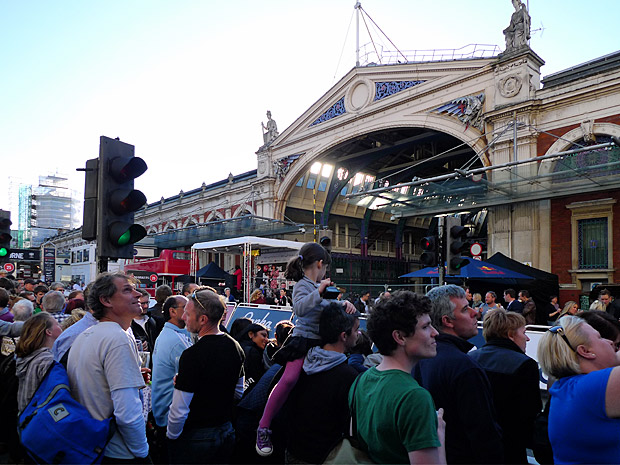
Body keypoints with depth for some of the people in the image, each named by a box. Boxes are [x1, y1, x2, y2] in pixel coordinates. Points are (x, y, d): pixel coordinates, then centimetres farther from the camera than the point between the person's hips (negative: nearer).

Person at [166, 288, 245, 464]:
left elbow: (180, 410, -21)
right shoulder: (235, 347, -2)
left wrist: (171, 436, -4)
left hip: (195, 437, -6)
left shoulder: (192, 354, -25)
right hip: (227, 432, 7)